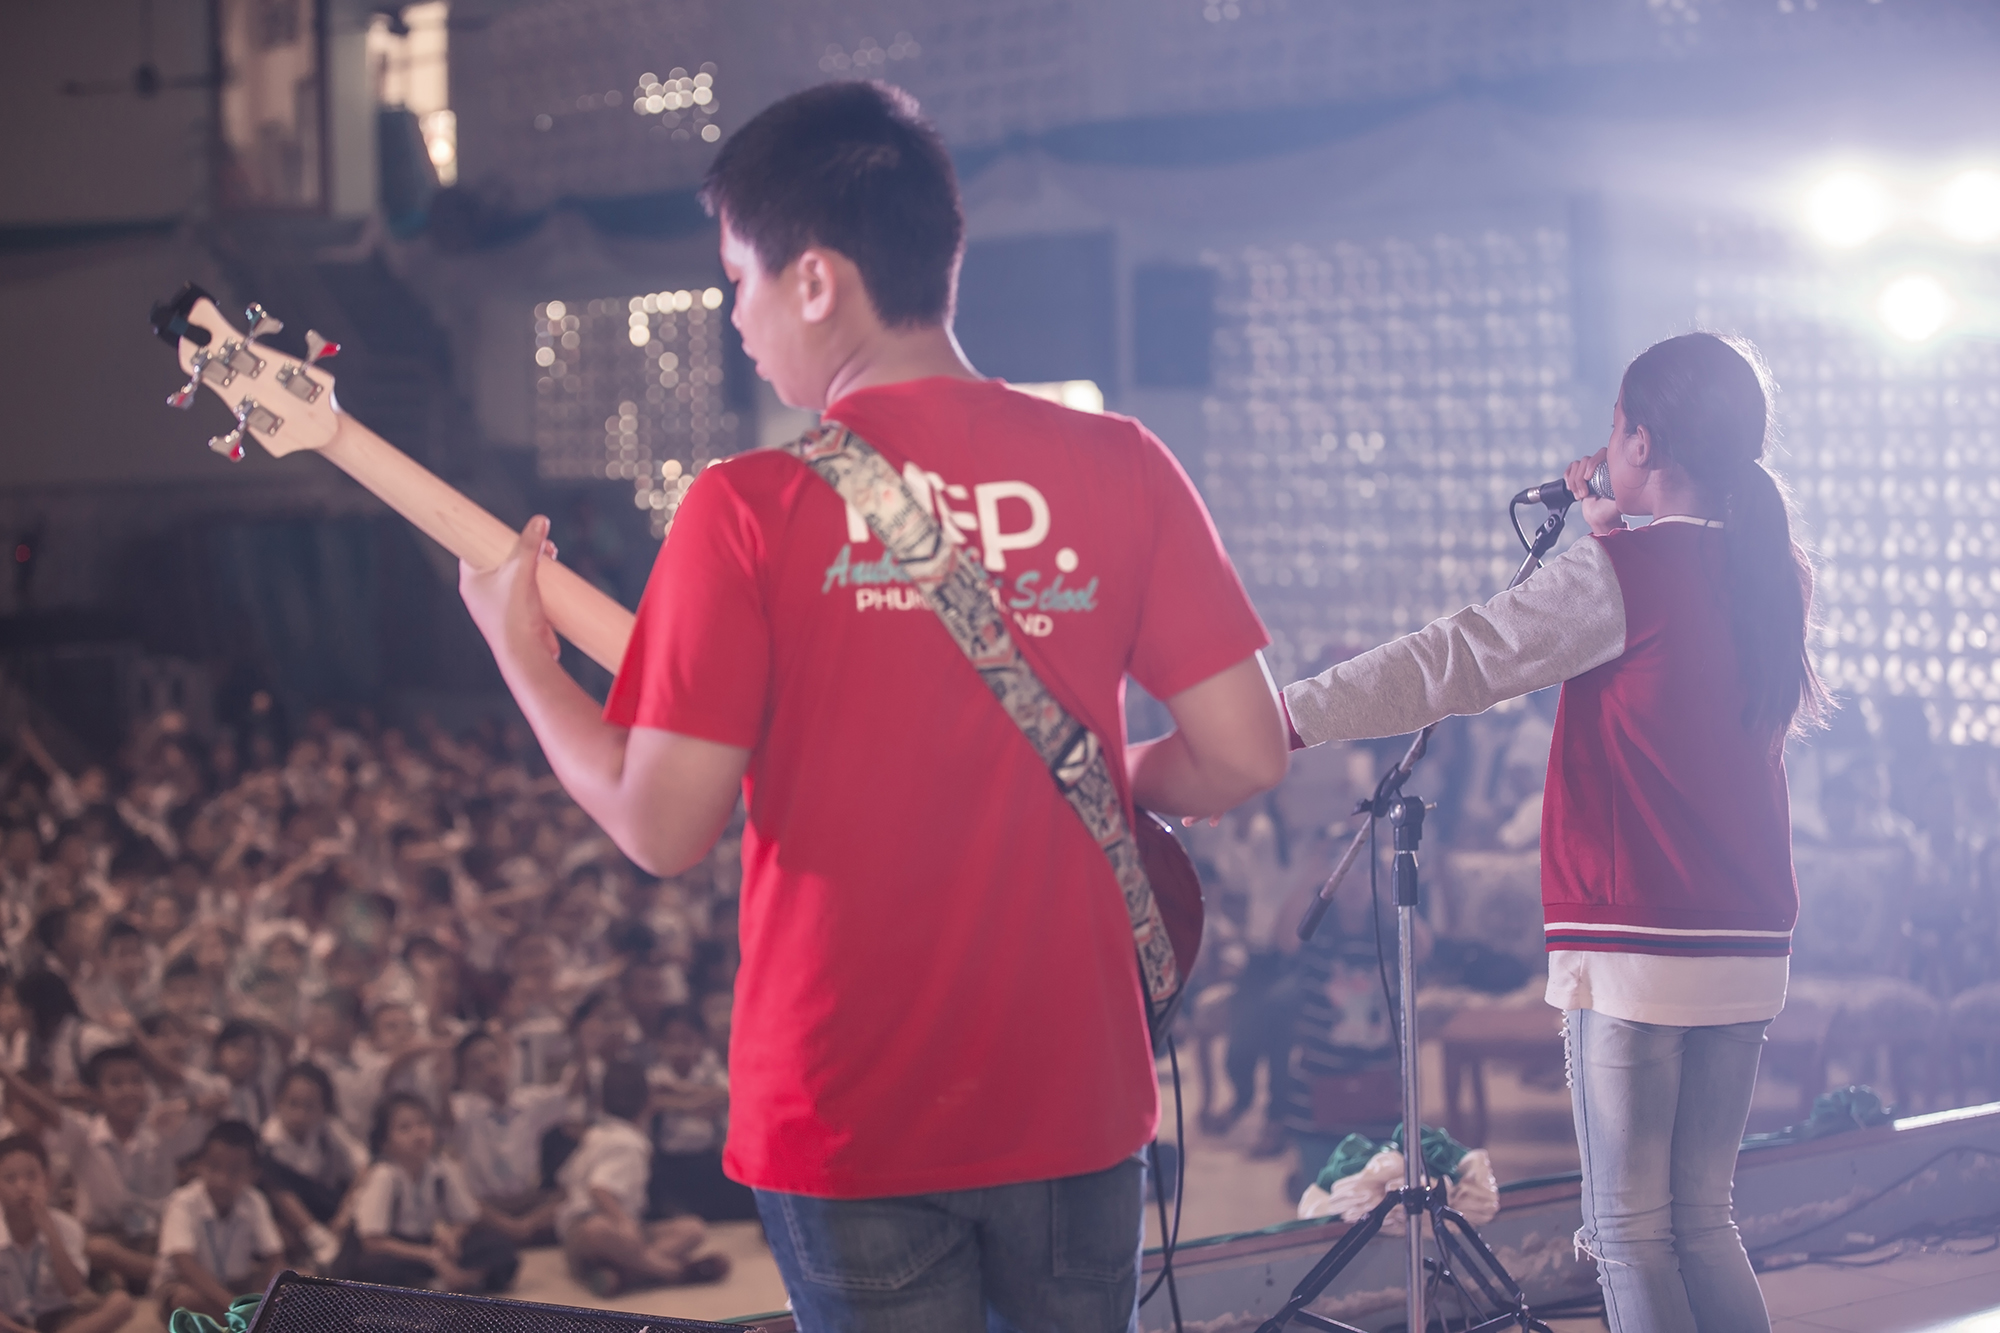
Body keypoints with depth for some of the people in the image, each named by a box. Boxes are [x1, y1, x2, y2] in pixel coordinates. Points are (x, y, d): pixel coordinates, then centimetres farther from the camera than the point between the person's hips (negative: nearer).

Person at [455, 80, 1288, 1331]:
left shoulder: (751, 509, -12)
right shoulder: (1120, 468, -4)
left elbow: (666, 828, -11)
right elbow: (1248, 752, -5)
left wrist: (522, 654, 4)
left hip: (851, 1117, -2)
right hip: (1073, 1099, 2)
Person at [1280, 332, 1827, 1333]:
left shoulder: (1621, 574, -11)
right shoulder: (1775, 577, 8)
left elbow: (1454, 662, -15)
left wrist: (1287, 717, -14)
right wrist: (1612, 536, 18)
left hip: (1634, 949, -7)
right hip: (1747, 950, 7)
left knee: (1630, 1231, -1)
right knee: (1703, 1220, 13)